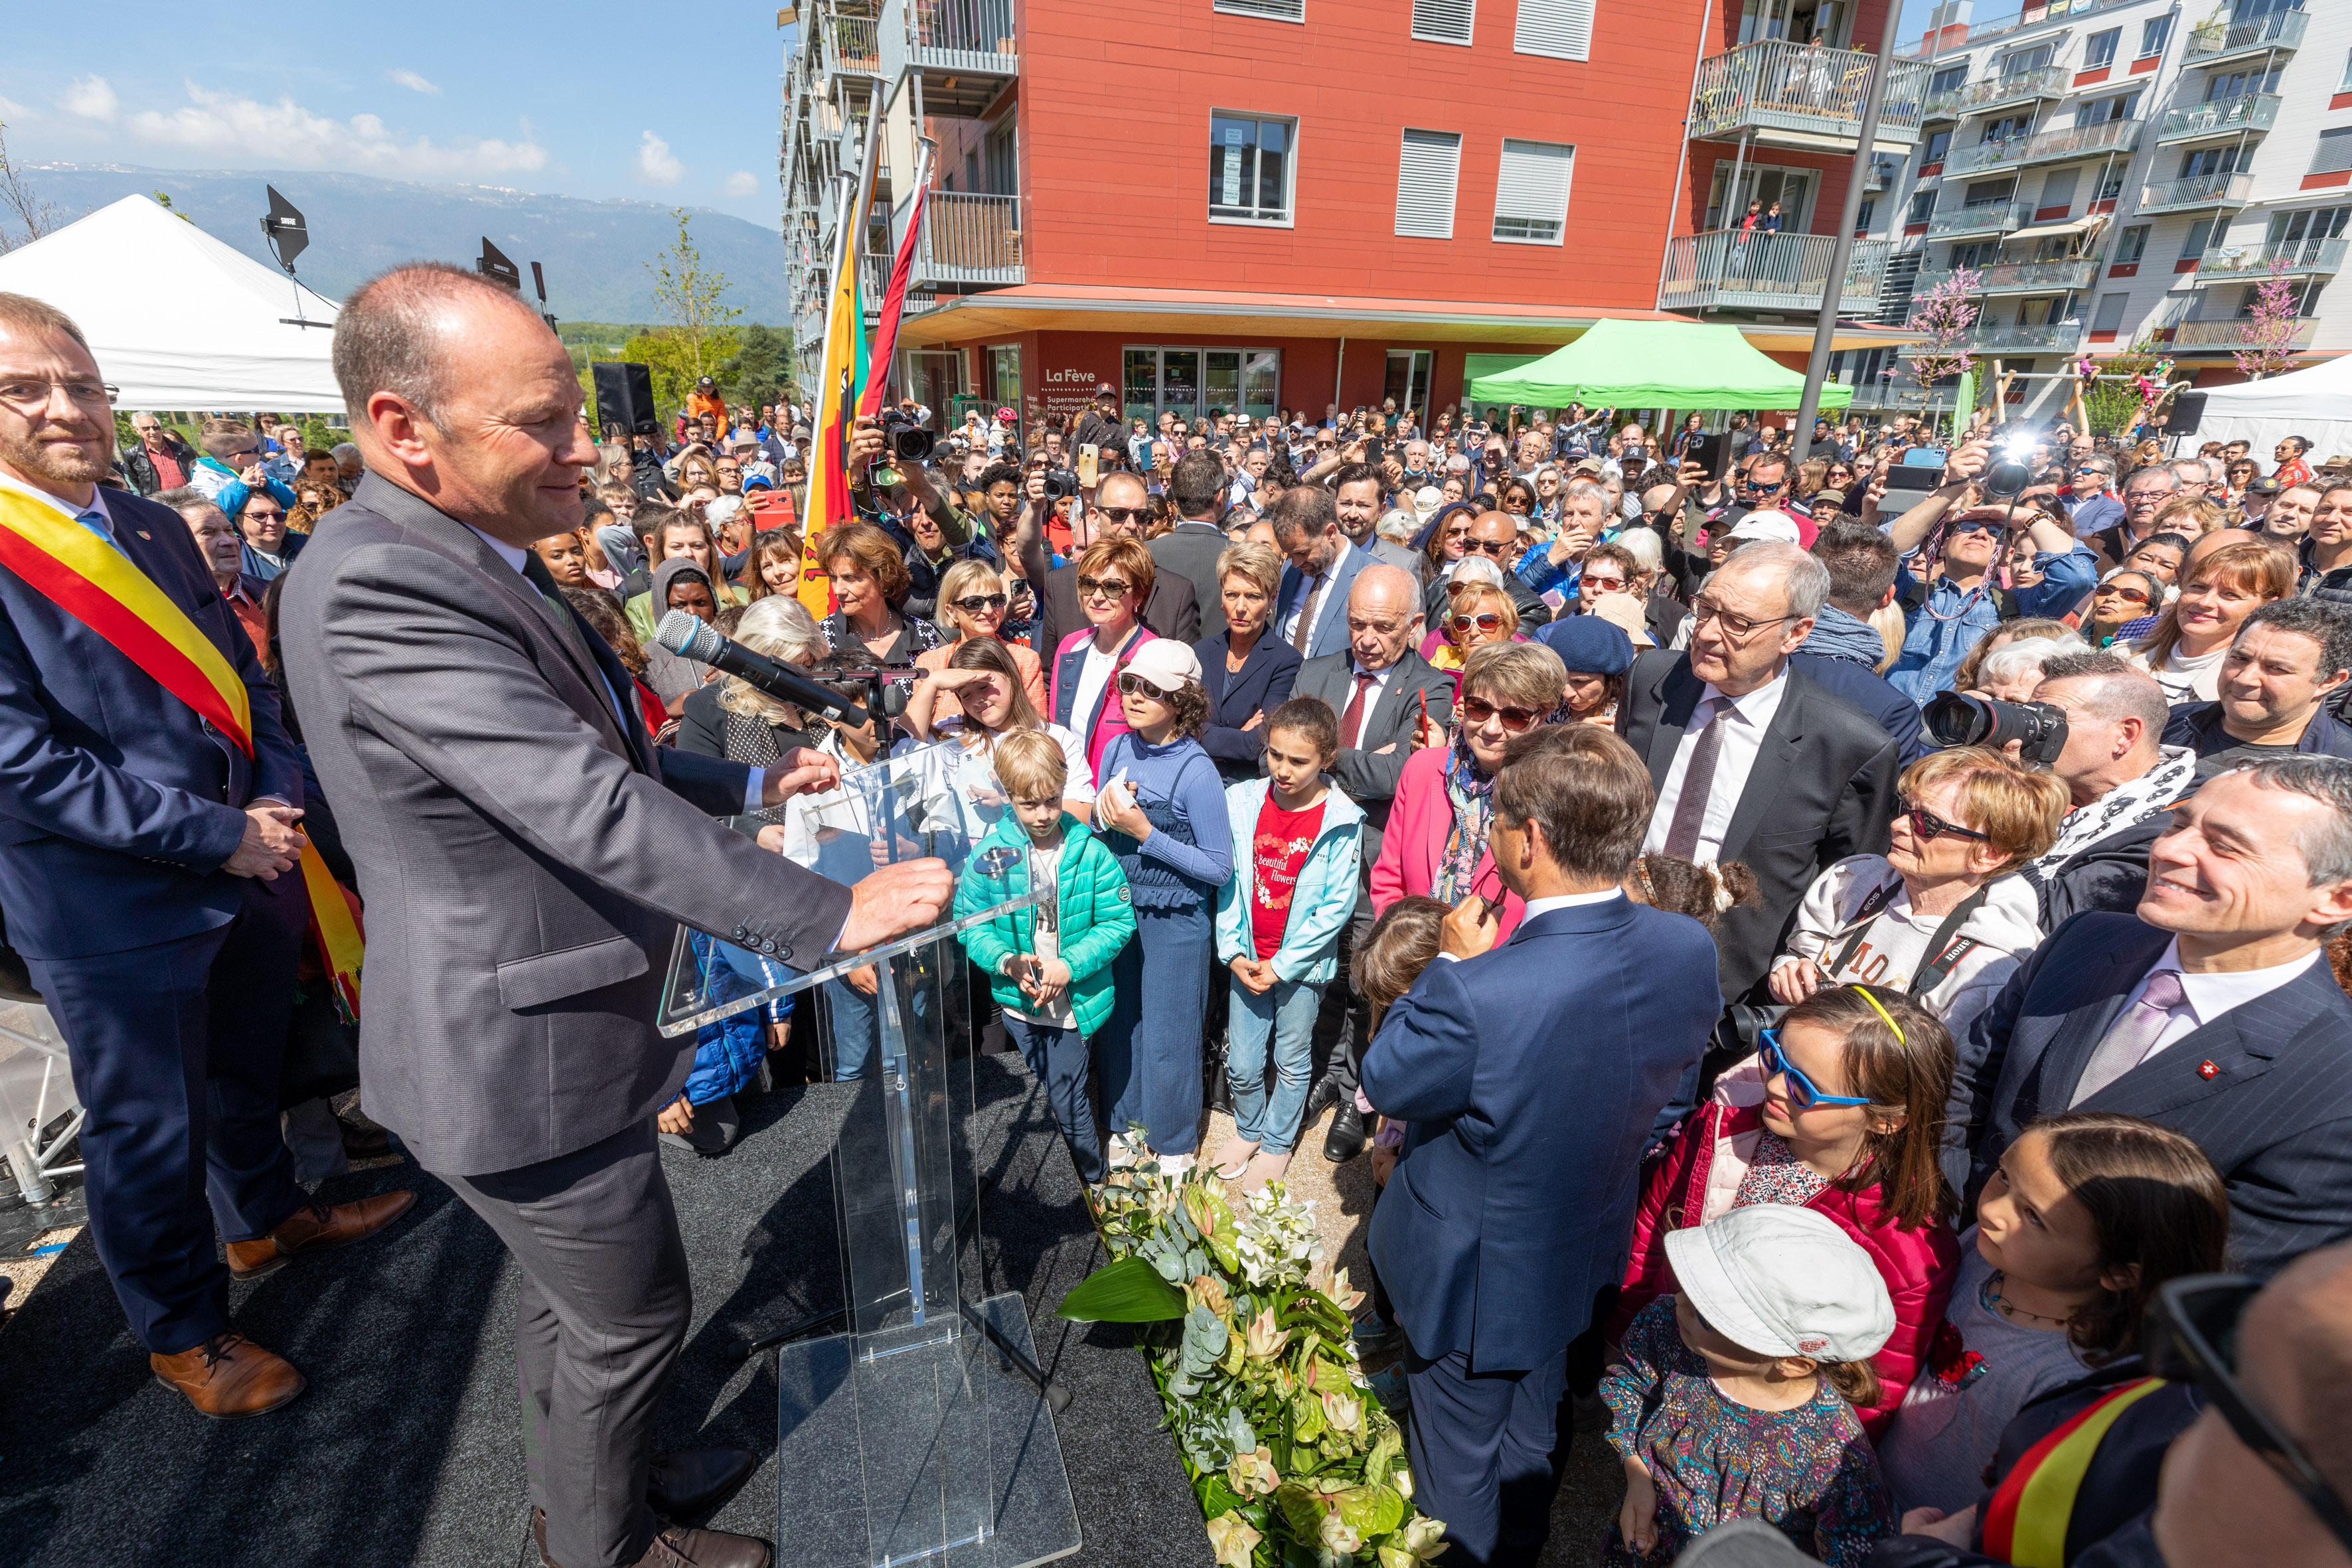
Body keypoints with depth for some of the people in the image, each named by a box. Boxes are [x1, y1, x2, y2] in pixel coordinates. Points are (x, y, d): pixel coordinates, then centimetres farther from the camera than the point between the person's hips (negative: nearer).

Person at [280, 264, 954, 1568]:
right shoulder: (376, 585, -27)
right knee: (631, 1315, 13)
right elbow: (590, 809, -33)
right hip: (520, 1062, -9)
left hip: (546, 1027, 10)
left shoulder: (455, 559, 6)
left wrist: (751, 785, 8)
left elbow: (584, 752, 14)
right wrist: (829, 915, -31)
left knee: (570, 1301, 28)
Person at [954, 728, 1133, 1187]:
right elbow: (970, 923, -4)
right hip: (1015, 1000, 3)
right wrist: (1007, 962, -21)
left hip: (1072, 1004, -3)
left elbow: (1118, 921, -11)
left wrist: (1070, 964, -21)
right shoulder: (989, 855, -10)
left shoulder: (1091, 853, -13)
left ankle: (1092, 1180, 31)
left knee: (1067, 1100, 5)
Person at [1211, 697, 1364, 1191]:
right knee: (1242, 1063, 12)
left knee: (1292, 1062, 15)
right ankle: (1248, 1130, 40)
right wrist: (1233, 952, -5)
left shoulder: (1340, 821, -14)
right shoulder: (1244, 801, -5)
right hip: (1248, 960, 3)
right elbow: (1228, 881, 1)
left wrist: (1282, 965, -12)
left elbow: (1337, 906, -12)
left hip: (1301, 964, -2)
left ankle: (1277, 1143, 38)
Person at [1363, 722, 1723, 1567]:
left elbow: (1385, 1081, -22)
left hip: (1474, 1278, -6)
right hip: (1585, 1262, 6)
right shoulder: (1689, 948, -20)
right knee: (1531, 1440, 34)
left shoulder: (1478, 997, -42)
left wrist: (1454, 962, -17)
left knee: (1463, 1468, 26)